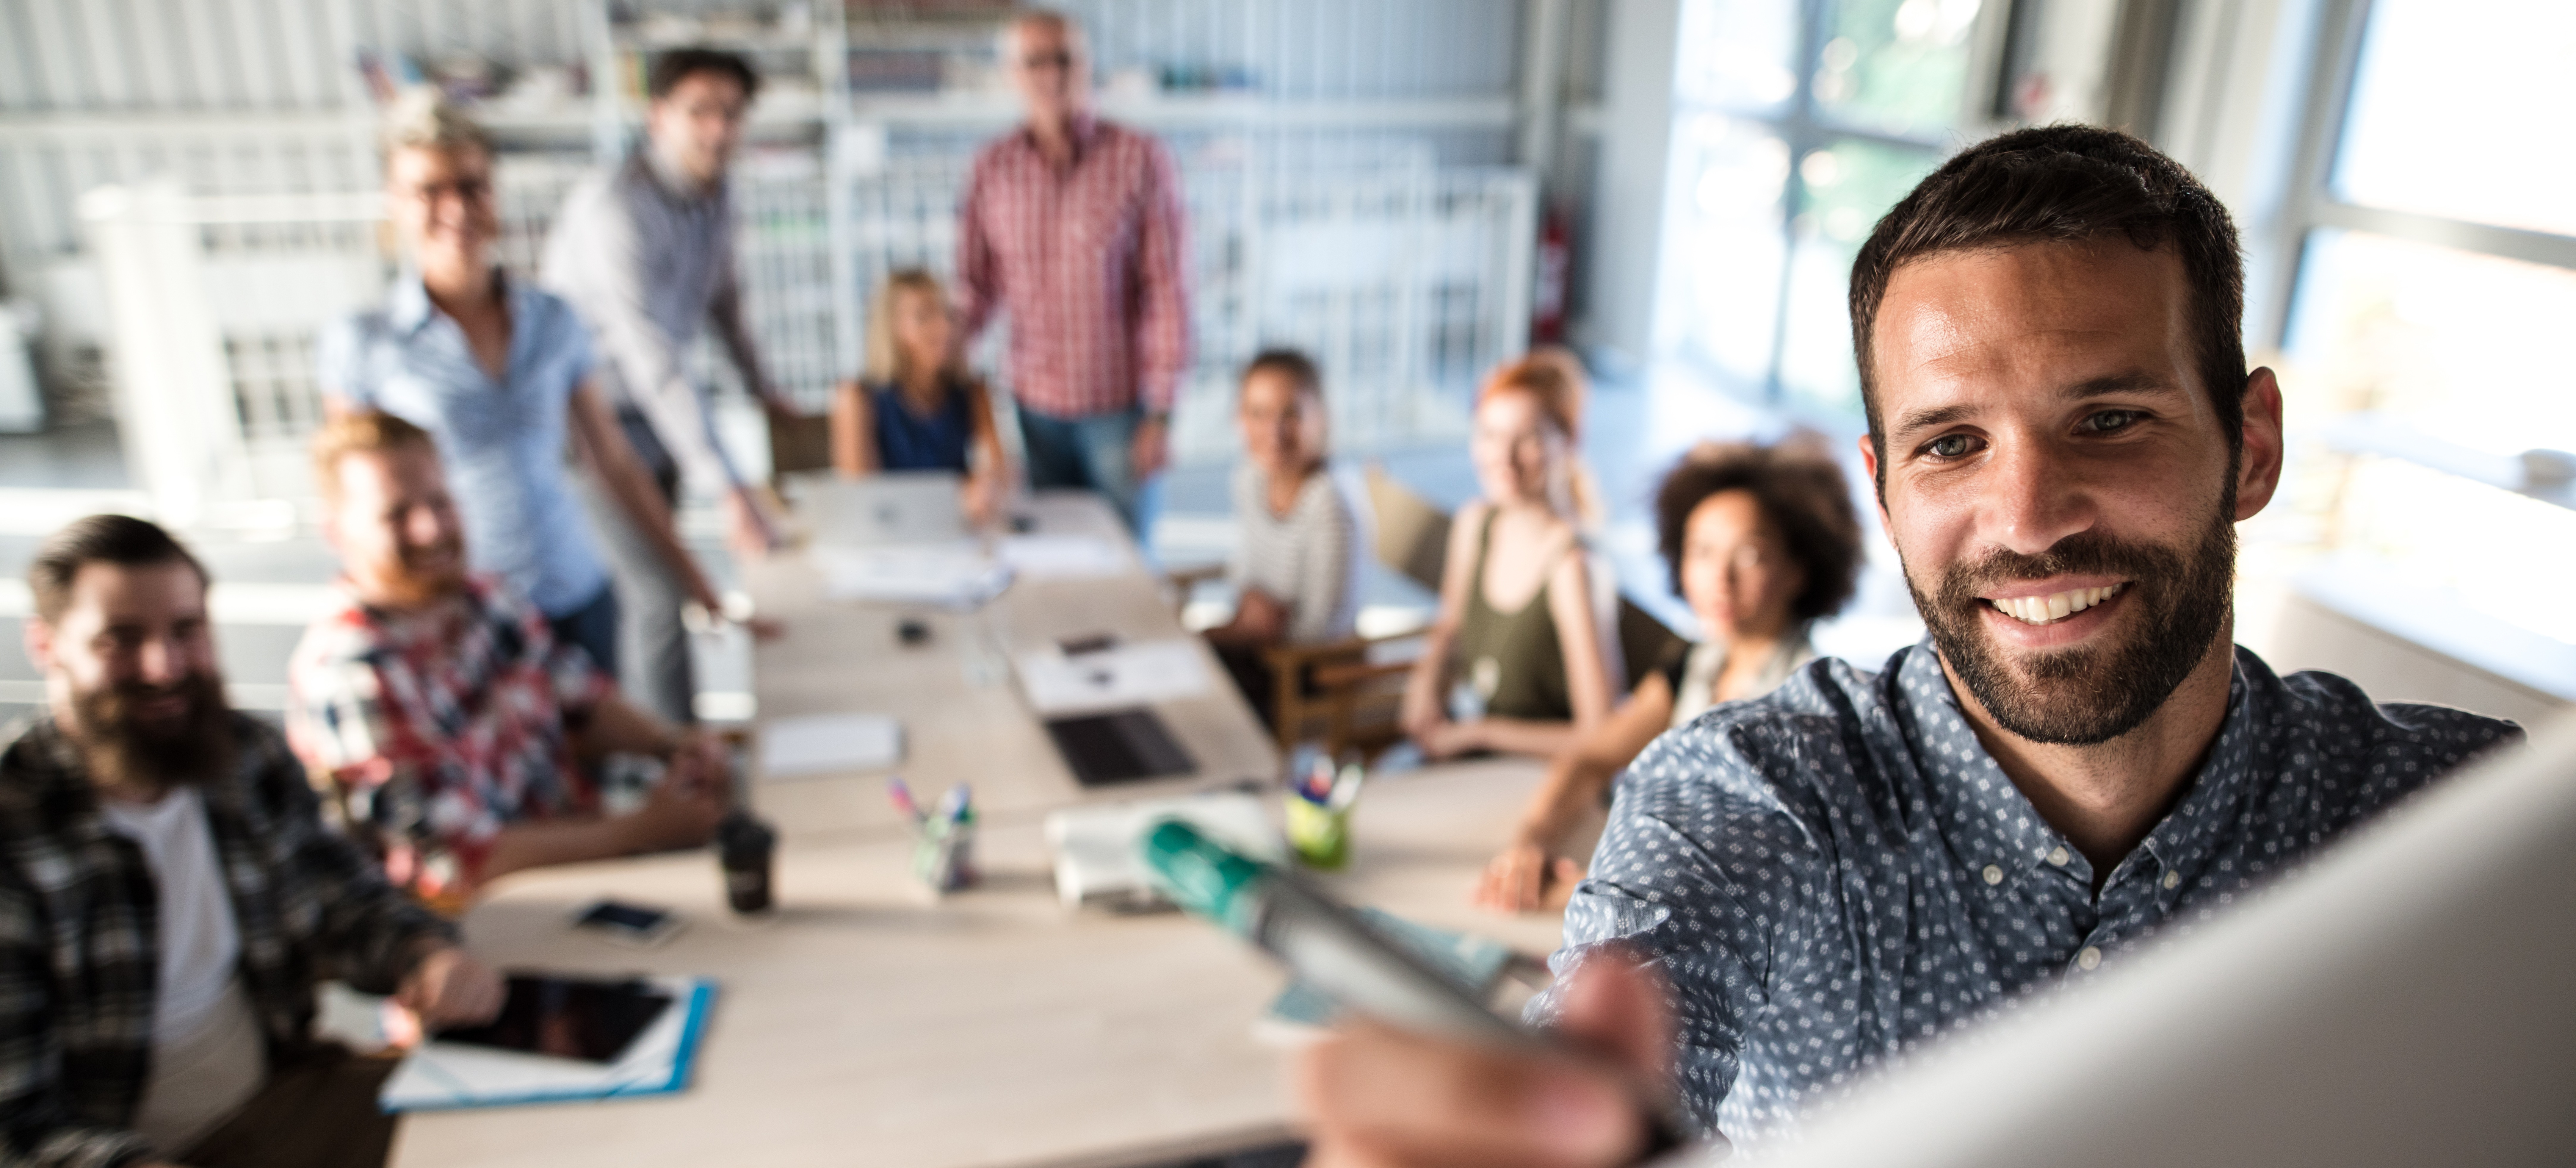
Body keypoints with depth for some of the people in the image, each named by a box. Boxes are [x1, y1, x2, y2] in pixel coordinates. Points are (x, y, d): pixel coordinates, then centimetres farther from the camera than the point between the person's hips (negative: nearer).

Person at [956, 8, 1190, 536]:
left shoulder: (1140, 160, -9)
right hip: (1036, 402, 3)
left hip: (1119, 404, -3)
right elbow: (978, 281, 7)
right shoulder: (992, 168, 1)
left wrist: (1161, 413, -11)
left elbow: (1167, 290, -9)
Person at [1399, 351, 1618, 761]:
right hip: (1456, 745, 6)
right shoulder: (1473, 524, 0)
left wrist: (1475, 732, -14)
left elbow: (1597, 737, -20)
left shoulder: (1570, 564, -22)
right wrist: (1426, 686, -1)